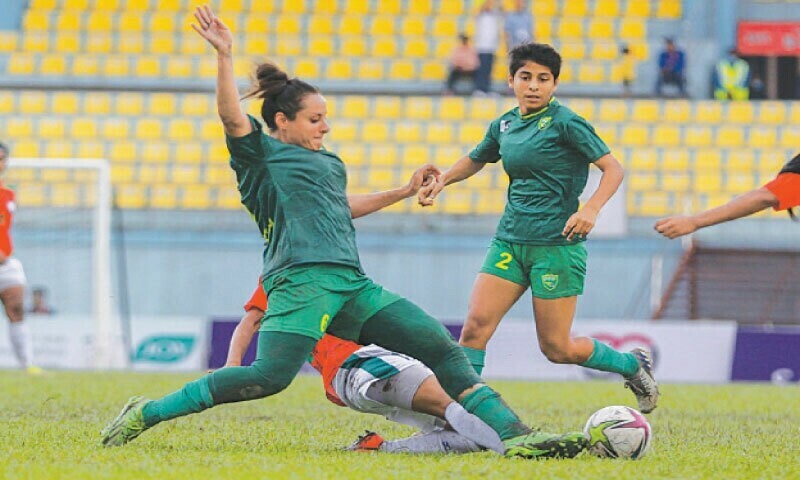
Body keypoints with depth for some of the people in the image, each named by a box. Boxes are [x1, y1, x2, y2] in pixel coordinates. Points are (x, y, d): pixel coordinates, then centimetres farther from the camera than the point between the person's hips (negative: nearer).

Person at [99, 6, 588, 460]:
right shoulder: (261, 153, 6)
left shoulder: (330, 162, 30)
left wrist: (405, 192, 51)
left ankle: (515, 434, -1)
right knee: (269, 375, -27)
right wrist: (224, 57, -23)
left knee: (443, 348, 0)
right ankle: (145, 414, -18)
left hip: (354, 286, 8)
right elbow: (232, 116, -13)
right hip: (301, 279, -8)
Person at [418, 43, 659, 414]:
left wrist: (591, 209, -27)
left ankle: (634, 365, 24)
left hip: (556, 244, -6)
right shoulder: (503, 125, 11)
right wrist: (441, 181, 11)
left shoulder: (564, 123, -8)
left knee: (556, 348, -1)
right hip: (509, 241, 6)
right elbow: (475, 160, 30)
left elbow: (613, 168, -11)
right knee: (475, 324, -12)